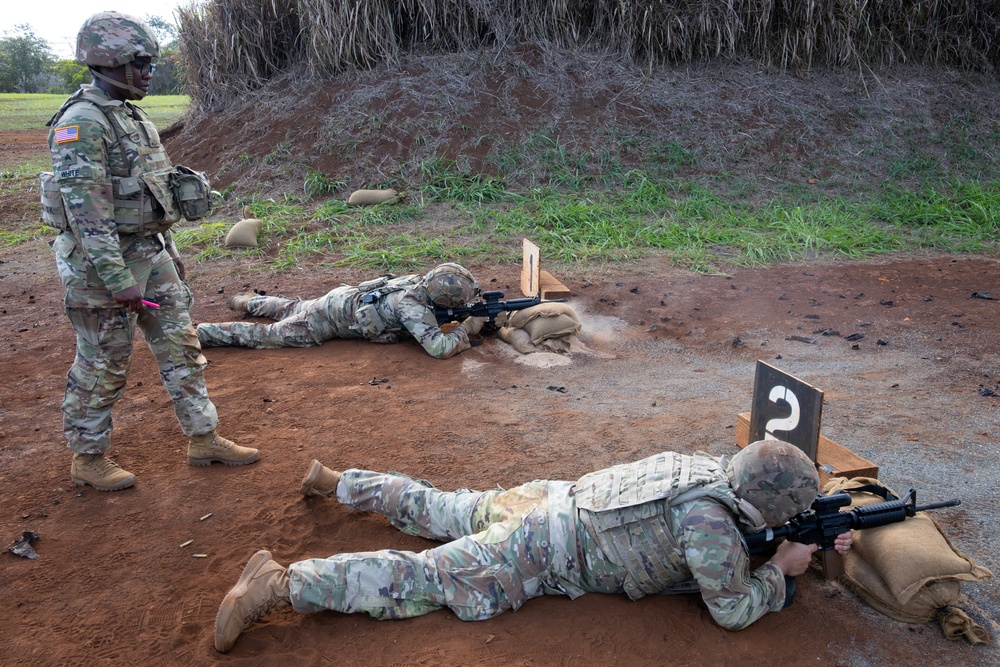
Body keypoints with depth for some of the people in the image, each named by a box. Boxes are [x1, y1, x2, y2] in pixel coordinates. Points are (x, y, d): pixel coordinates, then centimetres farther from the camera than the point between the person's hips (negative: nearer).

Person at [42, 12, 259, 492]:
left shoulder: (132, 117, 12)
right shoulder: (81, 123, -18)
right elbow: (86, 209, -23)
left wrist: (170, 252, 19)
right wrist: (117, 279, -25)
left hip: (151, 255, 9)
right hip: (105, 262, -9)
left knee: (181, 348, 11)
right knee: (101, 367, 4)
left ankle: (203, 440, 22)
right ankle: (88, 459, 22)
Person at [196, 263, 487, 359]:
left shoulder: (423, 282, -7)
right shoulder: (414, 307, -32)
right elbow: (439, 347, -42)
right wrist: (468, 328, -24)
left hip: (342, 296, 8)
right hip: (331, 318, -8)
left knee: (292, 309, 35)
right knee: (264, 335, 0)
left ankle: (246, 302, 53)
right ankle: (195, 333, 6)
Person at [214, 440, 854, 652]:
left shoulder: (716, 467, 6)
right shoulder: (709, 522, -20)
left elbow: (743, 523, 25)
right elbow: (734, 610, -12)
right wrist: (782, 569, 3)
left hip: (546, 498, 8)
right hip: (541, 553, -8)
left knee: (435, 509, 21)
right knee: (420, 578, -8)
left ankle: (334, 480, 35)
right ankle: (279, 582, -9)